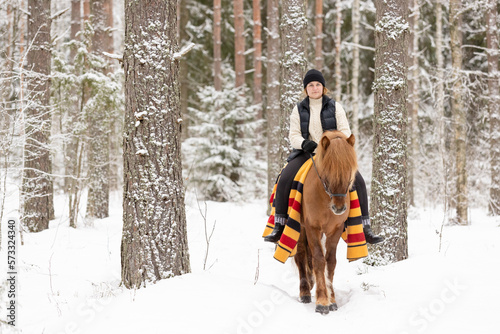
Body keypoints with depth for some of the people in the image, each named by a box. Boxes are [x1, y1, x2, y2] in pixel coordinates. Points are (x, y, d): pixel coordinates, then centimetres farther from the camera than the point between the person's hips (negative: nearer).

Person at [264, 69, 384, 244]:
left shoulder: (335, 107, 7)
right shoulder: (299, 109, 9)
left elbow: (345, 131, 3)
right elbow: (294, 135, 4)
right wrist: (304, 143, -19)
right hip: (306, 153, 0)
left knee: (358, 180, -21)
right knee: (284, 180, -26)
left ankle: (365, 228, -12)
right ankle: (279, 227, -17)